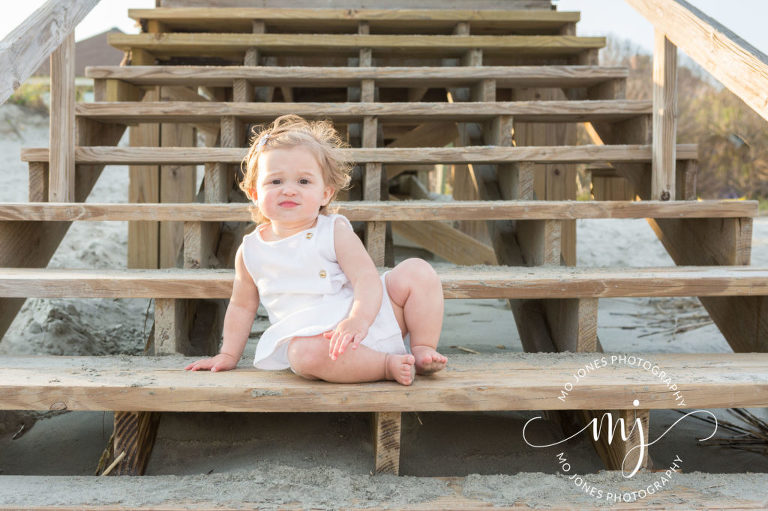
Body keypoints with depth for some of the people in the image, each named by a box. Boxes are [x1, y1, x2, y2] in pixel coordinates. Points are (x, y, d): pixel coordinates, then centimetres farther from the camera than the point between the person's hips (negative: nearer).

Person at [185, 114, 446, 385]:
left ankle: (422, 349, -2)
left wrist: (358, 319, -30)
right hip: (310, 337, -1)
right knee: (307, 354, -39)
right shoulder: (250, 252, 10)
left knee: (416, 270, -12)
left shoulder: (335, 232, 1)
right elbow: (241, 306, 23)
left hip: (370, 317, 2)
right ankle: (388, 365, -22)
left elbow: (367, 279, -11)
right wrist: (228, 355, 21)